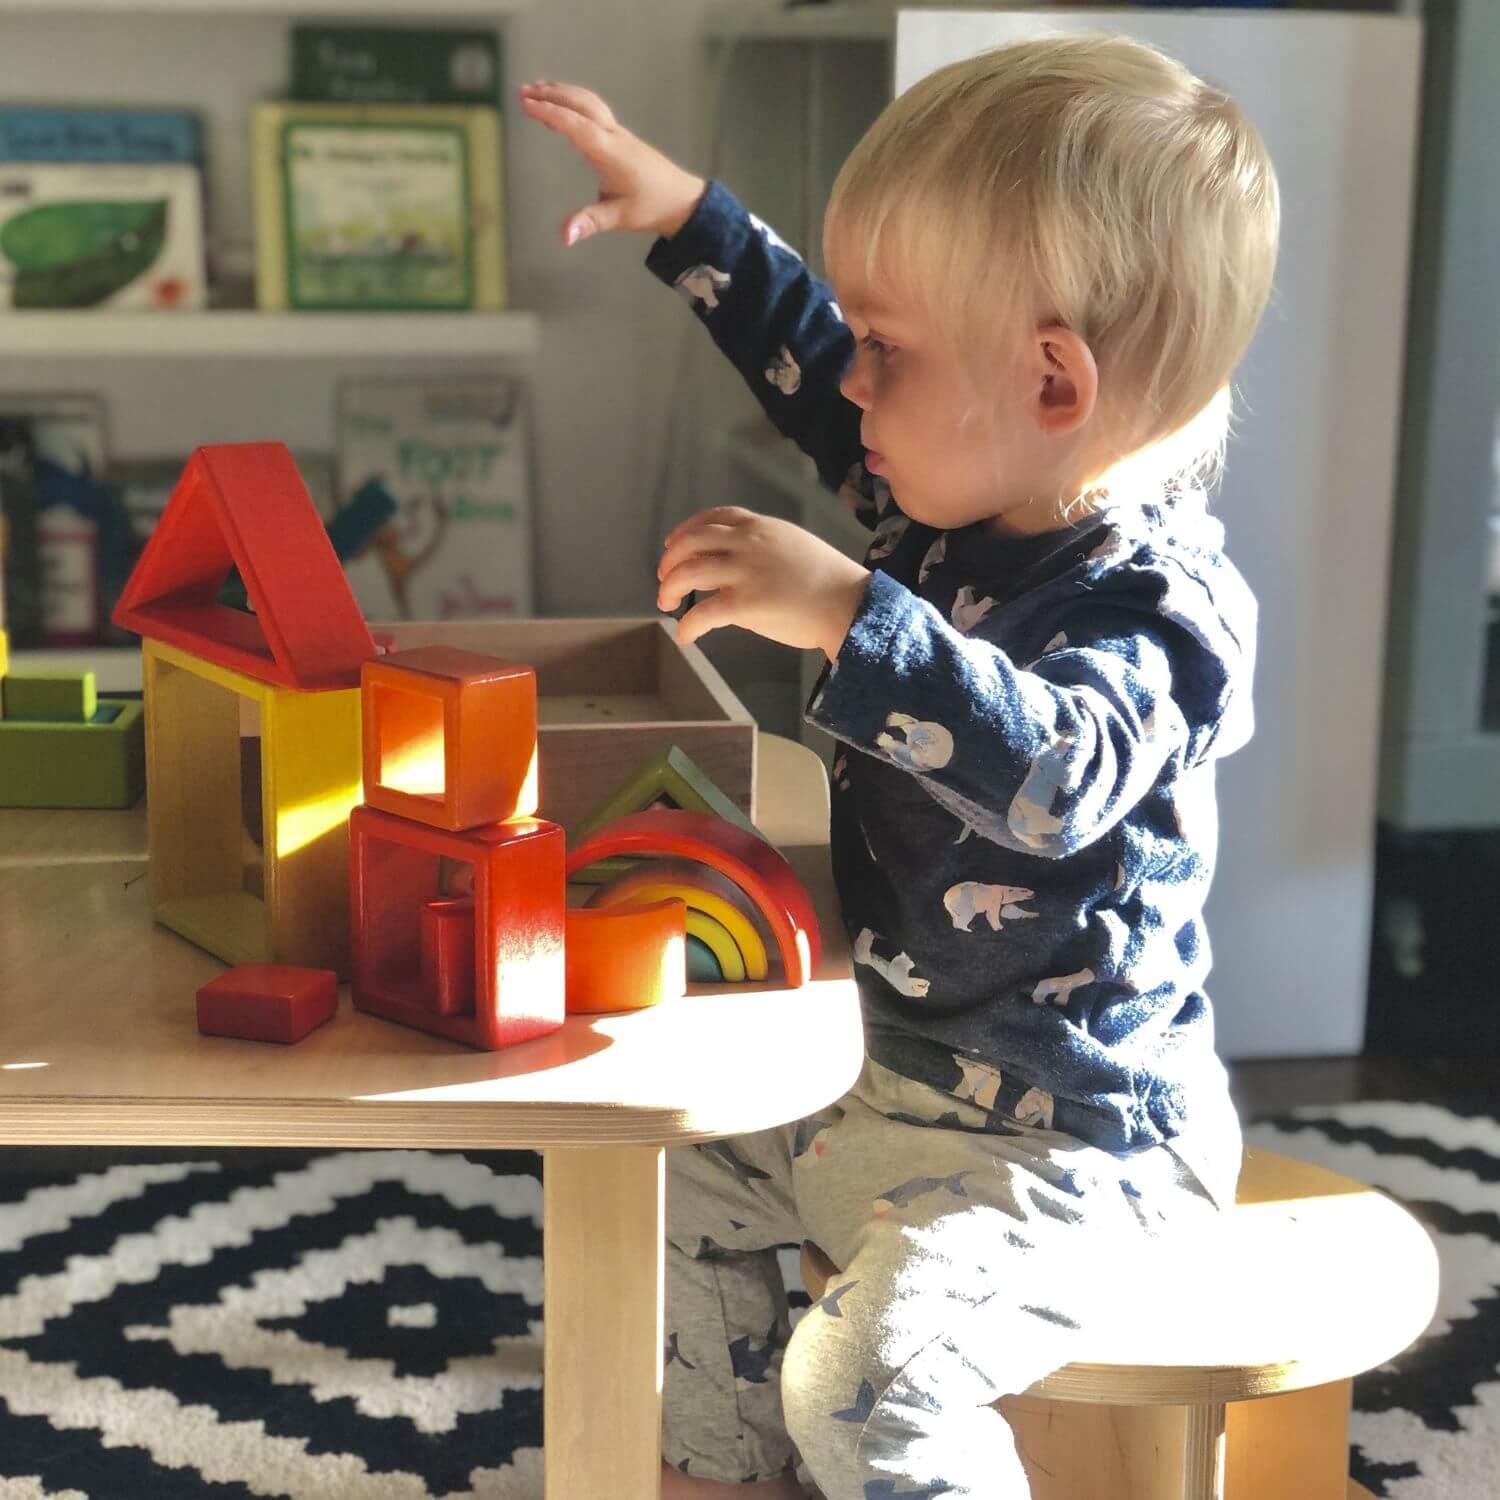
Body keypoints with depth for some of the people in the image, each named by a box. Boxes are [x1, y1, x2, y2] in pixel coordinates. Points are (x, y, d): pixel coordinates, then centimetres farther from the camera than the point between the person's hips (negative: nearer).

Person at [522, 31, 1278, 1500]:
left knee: (866, 1376, -26)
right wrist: (687, 217, 19)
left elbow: (1060, 772, -43)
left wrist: (843, 614, -48)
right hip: (896, 1075, 10)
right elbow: (806, 362, 18)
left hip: (1081, 1146, -9)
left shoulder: (1155, 594, -24)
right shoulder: (962, 499, 2)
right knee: (678, 1181, 17)